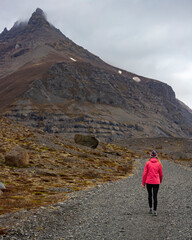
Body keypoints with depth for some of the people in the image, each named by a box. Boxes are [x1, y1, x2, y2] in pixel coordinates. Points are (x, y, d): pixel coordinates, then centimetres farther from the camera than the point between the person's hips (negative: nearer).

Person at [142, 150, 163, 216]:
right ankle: (155, 211, -6)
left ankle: (150, 209, 19)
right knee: (155, 196, 2)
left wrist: (143, 183, 3)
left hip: (148, 182, 0)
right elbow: (161, 174, 6)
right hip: (156, 182, 0)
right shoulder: (159, 163, 1)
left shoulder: (147, 163, -1)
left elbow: (144, 174, -4)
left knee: (150, 195, 20)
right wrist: (160, 180, 27)